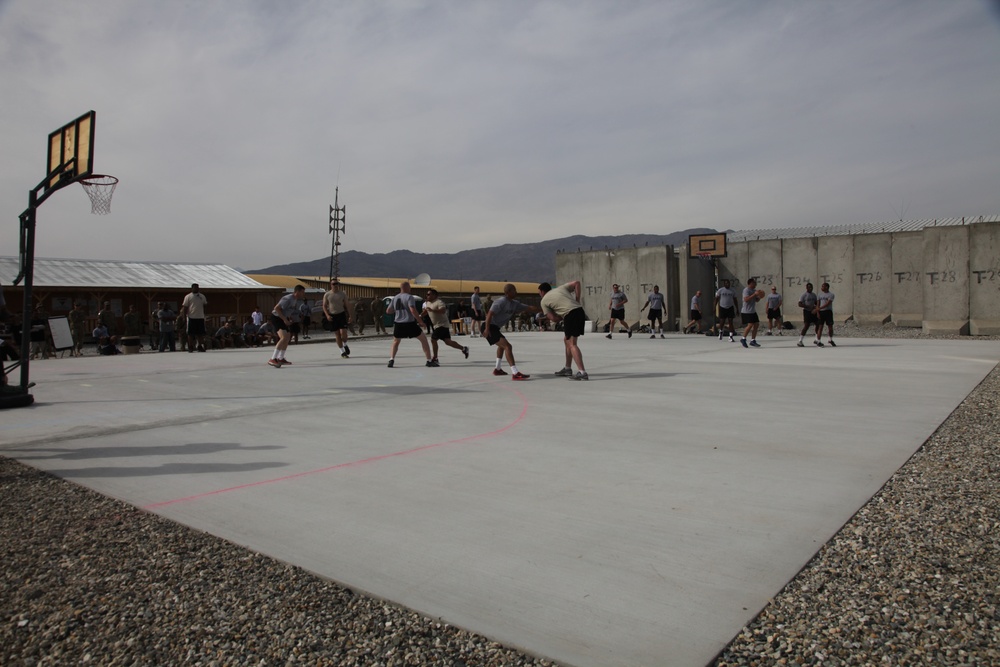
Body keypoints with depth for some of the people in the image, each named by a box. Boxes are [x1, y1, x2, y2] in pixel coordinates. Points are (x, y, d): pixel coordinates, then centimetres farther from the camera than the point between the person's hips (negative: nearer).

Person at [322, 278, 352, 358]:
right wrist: (327, 315, -10)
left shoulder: (343, 294, 3)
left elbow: (347, 305, 6)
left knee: (343, 332, -14)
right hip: (332, 316, 0)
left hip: (341, 314, 0)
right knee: (337, 334, 1)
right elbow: (324, 306, 4)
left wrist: (350, 316, 0)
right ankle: (342, 351, 11)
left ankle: (345, 345, 16)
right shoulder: (327, 295, 1)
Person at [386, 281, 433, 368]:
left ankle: (391, 360, 3)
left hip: (398, 324, 5)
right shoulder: (409, 297, -7)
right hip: (410, 324, -5)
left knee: (395, 342, 25)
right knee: (424, 339, 11)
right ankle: (429, 361, 7)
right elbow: (413, 310, -20)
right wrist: (420, 321, -14)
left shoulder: (395, 298, 11)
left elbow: (388, 311, 18)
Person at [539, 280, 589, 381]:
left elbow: (554, 318, 2)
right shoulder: (561, 288, 25)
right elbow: (577, 283, 16)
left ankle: (582, 372, -23)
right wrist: (577, 301, 14)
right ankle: (567, 369, 29)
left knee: (572, 344, -10)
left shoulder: (544, 301, 10)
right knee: (567, 341, 20)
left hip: (570, 315, -7)